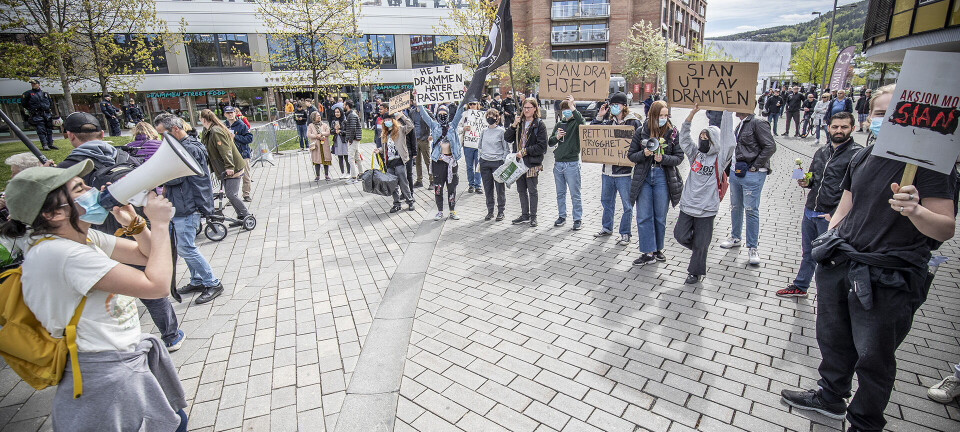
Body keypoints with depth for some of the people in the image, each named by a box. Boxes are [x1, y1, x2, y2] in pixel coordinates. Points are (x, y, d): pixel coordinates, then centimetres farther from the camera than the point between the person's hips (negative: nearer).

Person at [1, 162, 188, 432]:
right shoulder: (61, 253, -25)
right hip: (107, 377, -8)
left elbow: (147, 255, 11)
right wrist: (159, 224, -21)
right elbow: (157, 285, -29)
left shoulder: (84, 237, 3)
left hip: (132, 357, 9)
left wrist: (133, 221, -7)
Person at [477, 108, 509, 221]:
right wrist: (482, 156, 12)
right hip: (484, 162, 4)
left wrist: (504, 162, -8)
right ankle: (490, 211, 17)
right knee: (487, 188, 7)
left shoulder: (501, 131, -2)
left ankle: (501, 211, 11)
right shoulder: (484, 131, 11)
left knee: (500, 188, 0)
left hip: (498, 162, -4)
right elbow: (479, 146, 23)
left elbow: (506, 149, -1)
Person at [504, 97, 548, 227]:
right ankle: (524, 215, 25)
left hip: (532, 162, -5)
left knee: (532, 190, 4)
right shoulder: (519, 122, 9)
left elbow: (541, 146, -12)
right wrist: (513, 125, -10)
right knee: (521, 190, 13)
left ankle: (533, 216, 16)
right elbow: (507, 138, 4)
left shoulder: (539, 125, -6)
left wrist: (525, 151, -17)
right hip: (518, 162, 5)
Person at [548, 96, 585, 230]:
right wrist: (556, 137, -7)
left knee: (575, 194, 0)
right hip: (558, 163, 5)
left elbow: (583, 124, -27)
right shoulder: (558, 125, 13)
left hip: (572, 163, -5)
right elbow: (550, 143, 13)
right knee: (560, 193, 13)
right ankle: (562, 216, 25)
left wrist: (573, 108, -26)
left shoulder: (576, 123, -2)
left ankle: (578, 219, 10)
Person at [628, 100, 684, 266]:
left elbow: (679, 157, 1)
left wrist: (663, 159, -16)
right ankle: (648, 252, 8)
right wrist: (643, 154, -16)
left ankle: (658, 249, 26)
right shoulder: (641, 132, 0)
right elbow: (631, 154, 3)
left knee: (660, 216, 9)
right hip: (643, 178, 0)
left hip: (663, 178, 0)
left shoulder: (672, 133, 0)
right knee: (644, 217, 0)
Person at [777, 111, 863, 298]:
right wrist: (806, 182, 0)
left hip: (832, 217, -6)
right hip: (809, 212, 6)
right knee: (808, 253, 19)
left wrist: (835, 215, -21)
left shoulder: (857, 154, -11)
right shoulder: (821, 152, 10)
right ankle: (800, 286, 34)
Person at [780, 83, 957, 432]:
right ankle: (830, 397, 41)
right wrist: (829, 243, 9)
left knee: (874, 358, 8)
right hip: (839, 265, 6)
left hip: (888, 280, -6)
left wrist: (915, 211, -35)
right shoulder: (863, 158, 10)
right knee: (833, 339, 20)